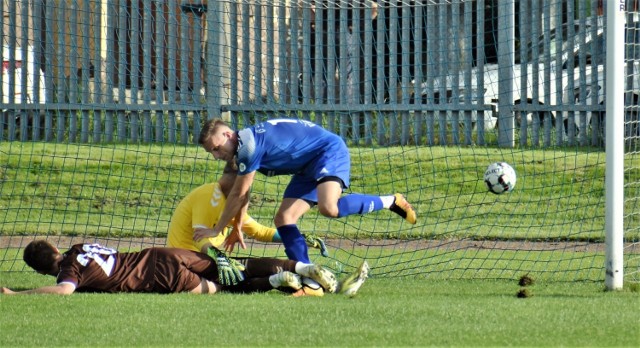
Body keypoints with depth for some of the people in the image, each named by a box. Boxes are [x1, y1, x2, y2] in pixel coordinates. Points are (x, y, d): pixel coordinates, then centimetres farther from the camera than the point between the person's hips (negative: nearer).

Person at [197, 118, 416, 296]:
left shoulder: (250, 144, -23)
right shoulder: (242, 148, 7)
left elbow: (238, 195, -19)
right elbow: (242, 194, 23)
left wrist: (217, 230, -10)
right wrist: (237, 226, 30)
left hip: (330, 150, -10)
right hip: (308, 167, 10)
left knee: (328, 208, -35)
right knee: (283, 220, -2)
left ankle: (390, 202, -14)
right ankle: (311, 284, -4)